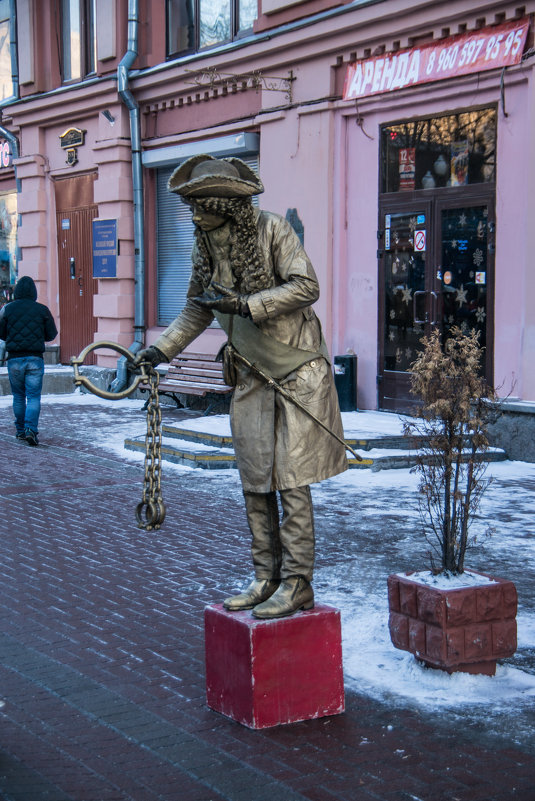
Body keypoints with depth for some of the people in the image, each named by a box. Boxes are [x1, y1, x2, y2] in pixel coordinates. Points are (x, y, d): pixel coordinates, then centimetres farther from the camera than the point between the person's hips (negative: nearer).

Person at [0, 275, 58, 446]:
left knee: (18, 396, 14)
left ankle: (20, 430, 20)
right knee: (34, 396, -1)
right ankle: (31, 429, -18)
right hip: (35, 358, -1)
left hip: (14, 358, 1)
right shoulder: (42, 310, -1)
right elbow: (51, 334, 4)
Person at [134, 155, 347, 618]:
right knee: (255, 484, 8)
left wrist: (246, 304, -23)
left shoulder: (272, 230, -12)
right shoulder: (205, 245, 7)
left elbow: (306, 287, -17)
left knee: (290, 482, -6)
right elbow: (198, 308, 17)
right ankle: (266, 577, 19)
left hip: (297, 372, -6)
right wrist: (163, 348, 5)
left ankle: (297, 584, 2)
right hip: (250, 378, 7)